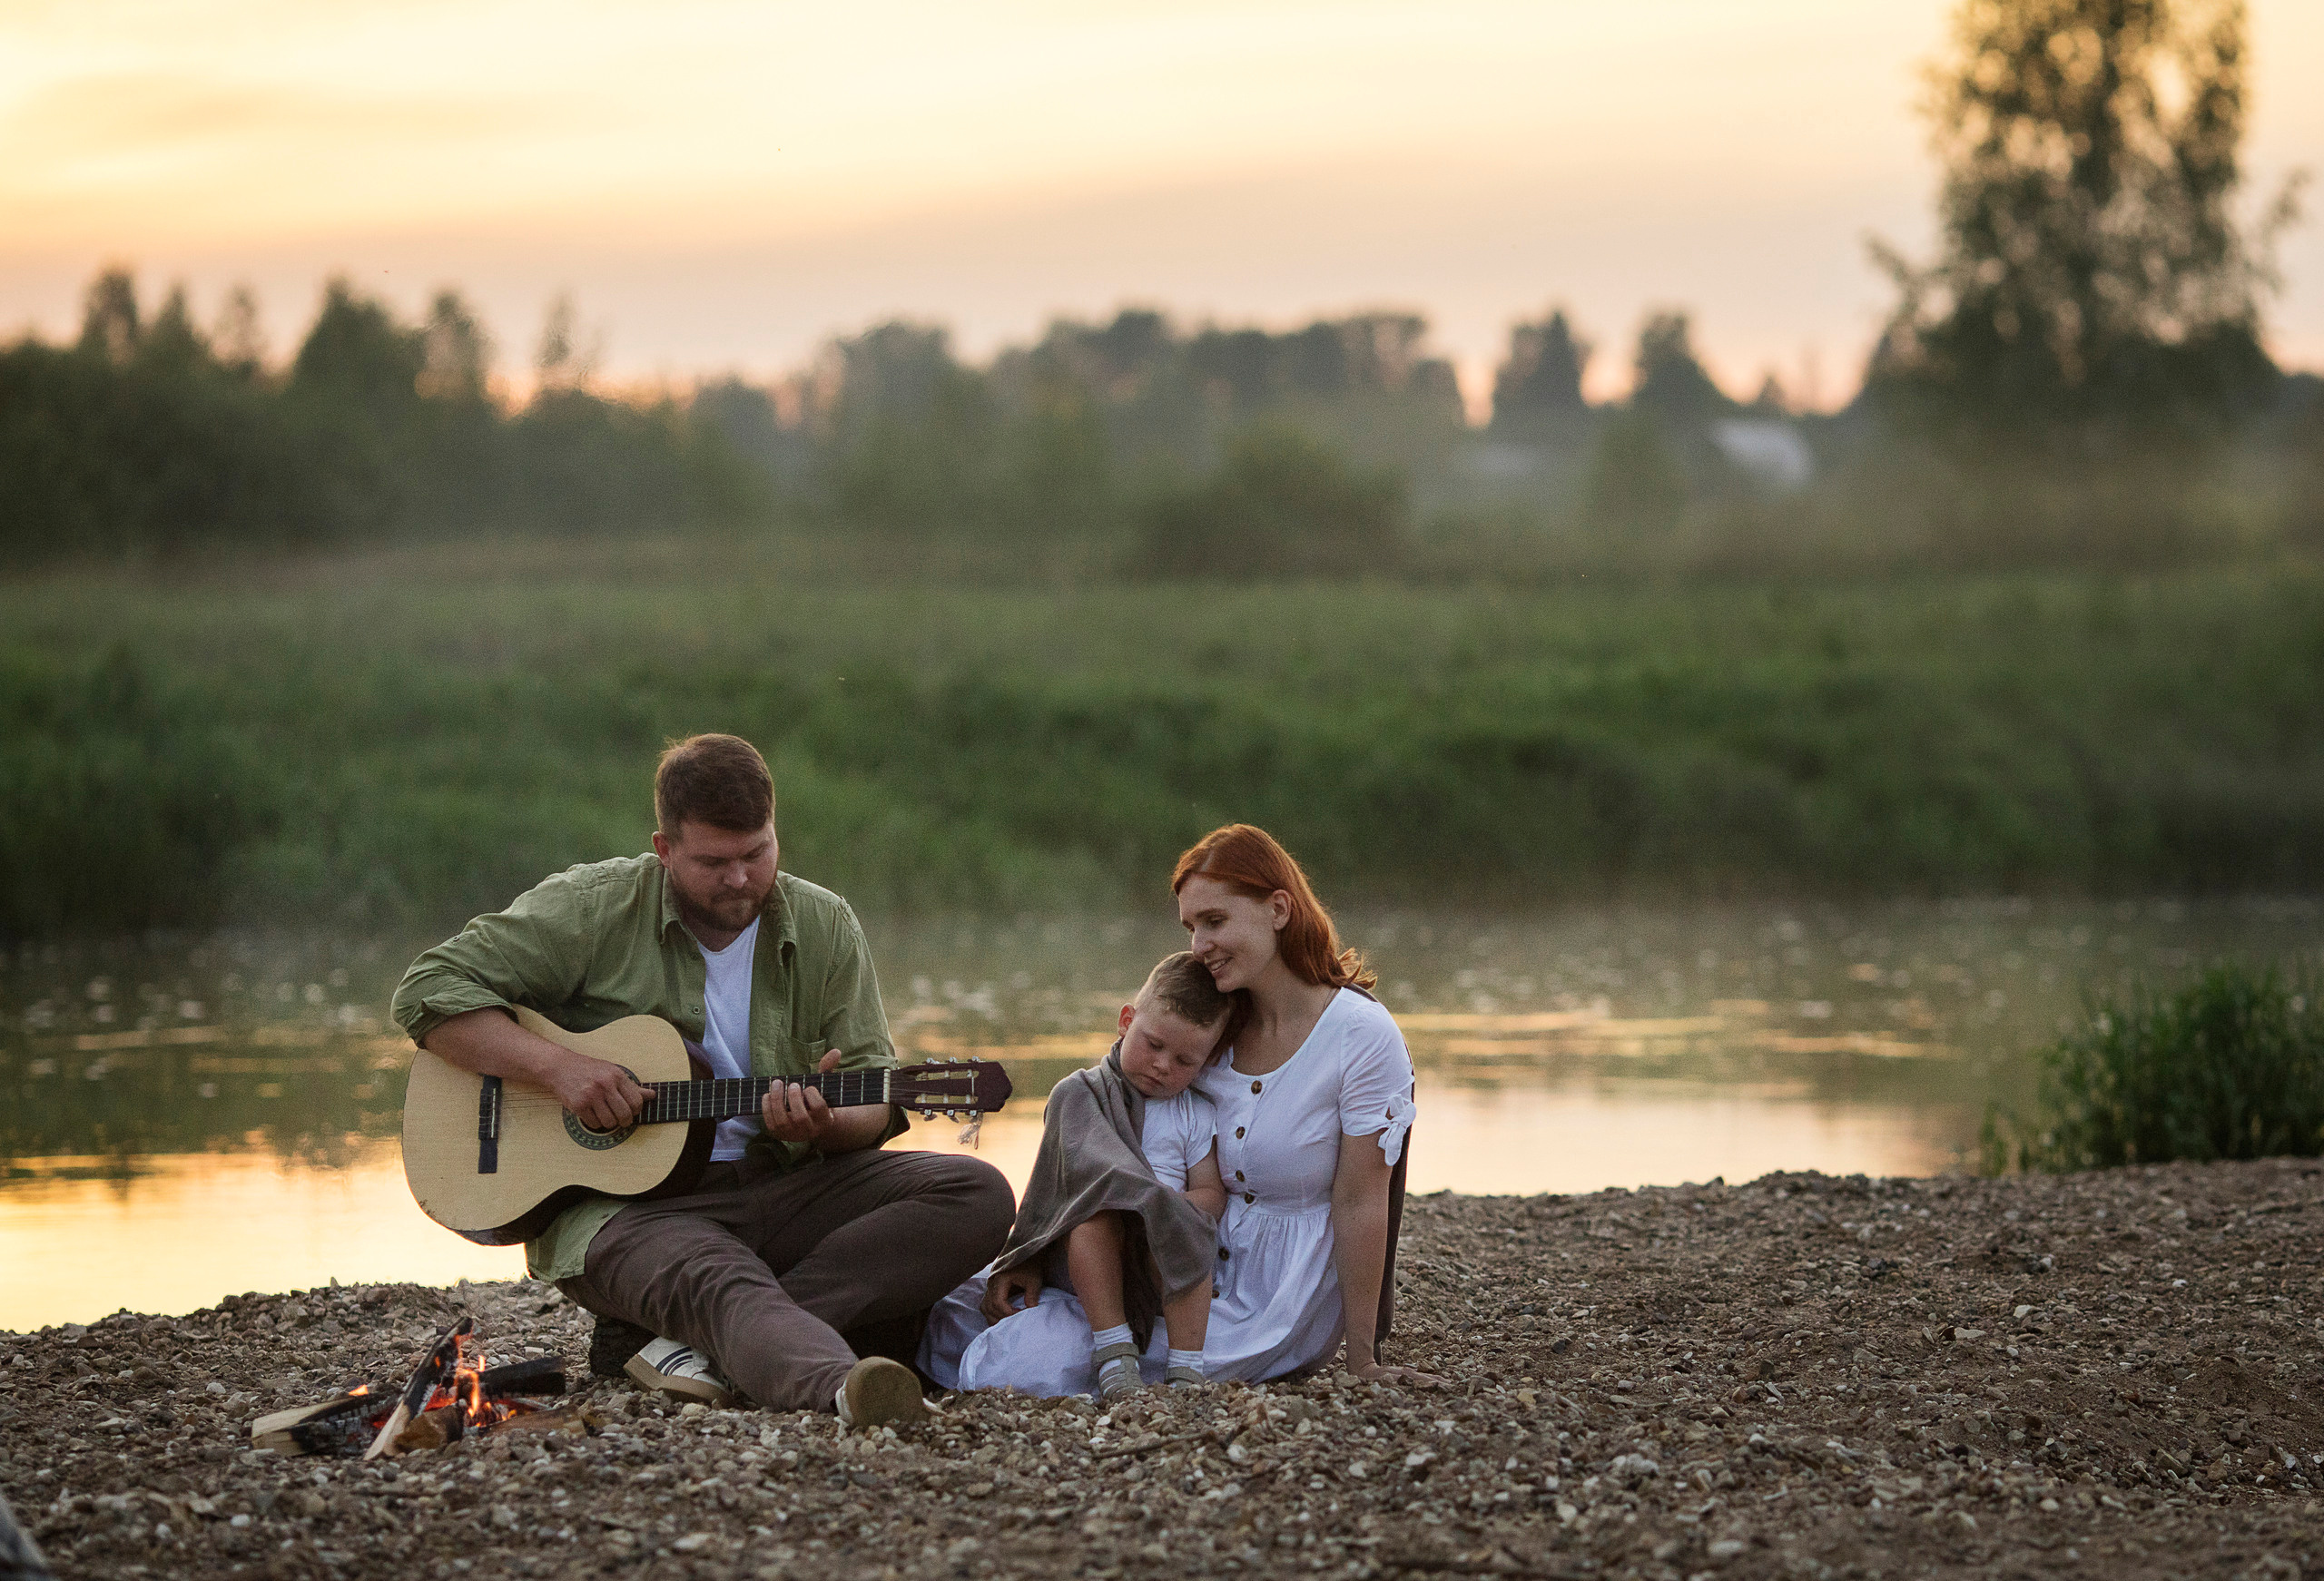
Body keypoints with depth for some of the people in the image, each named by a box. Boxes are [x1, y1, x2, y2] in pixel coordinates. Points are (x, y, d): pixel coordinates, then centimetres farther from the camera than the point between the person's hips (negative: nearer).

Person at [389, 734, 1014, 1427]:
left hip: (779, 1187, 5)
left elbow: (877, 1100, 8)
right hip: (623, 1201, -5)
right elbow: (427, 992, -5)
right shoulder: (594, 909, -2)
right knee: (720, 1284, -38)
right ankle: (848, 1391, -70)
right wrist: (557, 1066, -19)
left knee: (977, 1195, -19)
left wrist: (828, 1124, -19)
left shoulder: (824, 927, 8)